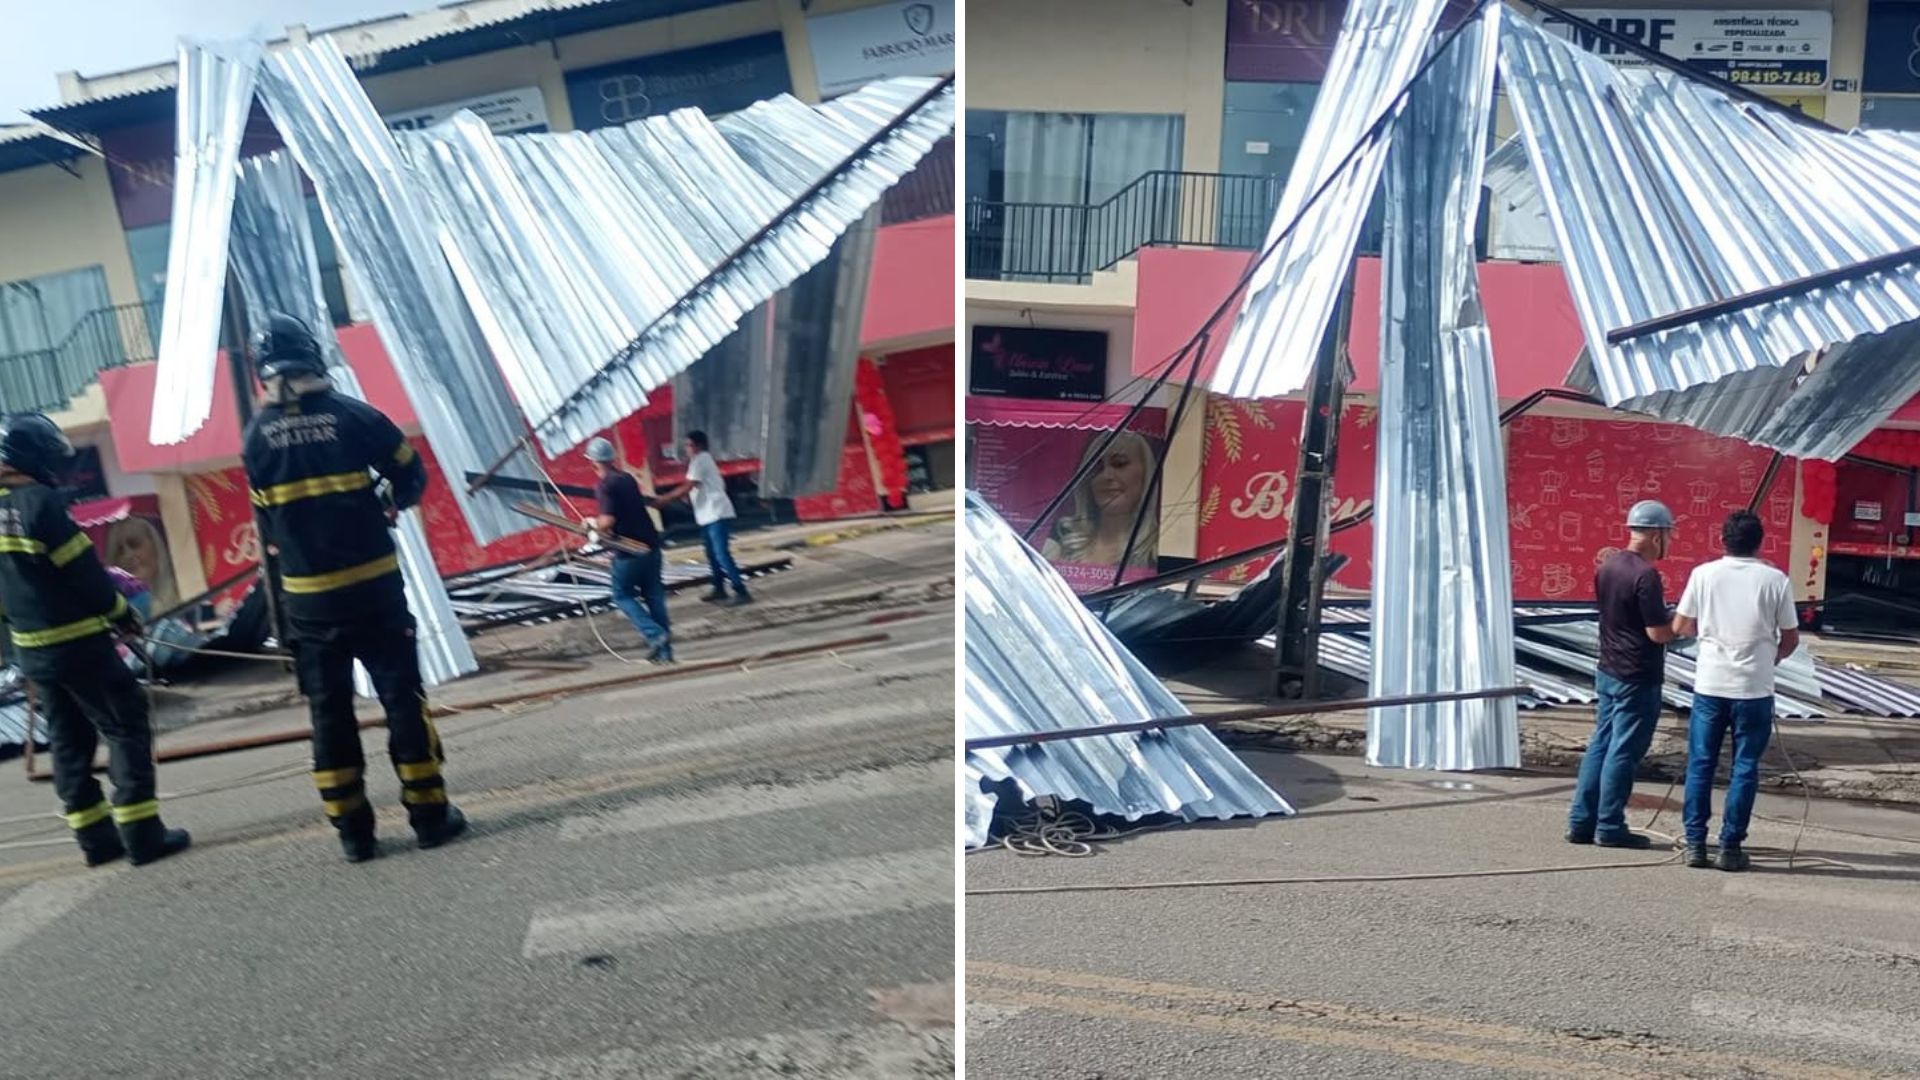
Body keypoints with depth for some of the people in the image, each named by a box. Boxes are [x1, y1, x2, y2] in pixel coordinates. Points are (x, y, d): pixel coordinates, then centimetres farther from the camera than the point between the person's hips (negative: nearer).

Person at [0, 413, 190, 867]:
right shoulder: (38, 501, -18)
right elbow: (82, 570, -16)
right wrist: (120, 610, -2)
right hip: (76, 642, -8)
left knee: (68, 740, 13)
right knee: (126, 727, -1)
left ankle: (96, 837, 18)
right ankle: (141, 834, -4)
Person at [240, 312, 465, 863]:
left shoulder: (257, 435, 0)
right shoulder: (352, 415, -8)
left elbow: (264, 519, 4)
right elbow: (411, 475, 2)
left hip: (308, 596, 2)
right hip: (372, 585, -2)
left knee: (329, 710, 9)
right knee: (402, 697, 5)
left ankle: (352, 829, 12)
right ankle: (429, 813, 8)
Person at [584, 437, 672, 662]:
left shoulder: (604, 486, -13)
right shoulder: (627, 478, 11)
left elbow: (608, 521, -22)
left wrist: (593, 522, -1)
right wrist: (600, 523, 21)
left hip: (629, 551, -7)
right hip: (650, 544, 7)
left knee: (623, 596, 10)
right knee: (654, 595, 11)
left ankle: (655, 634, -7)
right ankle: (665, 650, 10)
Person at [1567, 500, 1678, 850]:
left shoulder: (1607, 567, 7)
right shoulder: (1646, 575, -19)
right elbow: (1659, 633, -19)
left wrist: (1670, 617, 17)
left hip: (1607, 671, 8)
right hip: (1637, 679, -8)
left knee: (1600, 745, 12)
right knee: (1623, 752, 0)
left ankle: (1581, 823, 15)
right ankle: (1610, 827, 8)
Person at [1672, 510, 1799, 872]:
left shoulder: (1704, 574, -2)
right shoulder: (1775, 580, -4)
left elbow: (1681, 627, 4)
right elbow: (1791, 639, 3)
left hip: (1709, 684, 1)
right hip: (1754, 688, -1)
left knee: (1700, 765, 9)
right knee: (1744, 769, 7)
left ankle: (1695, 844, 10)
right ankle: (1730, 848, 9)